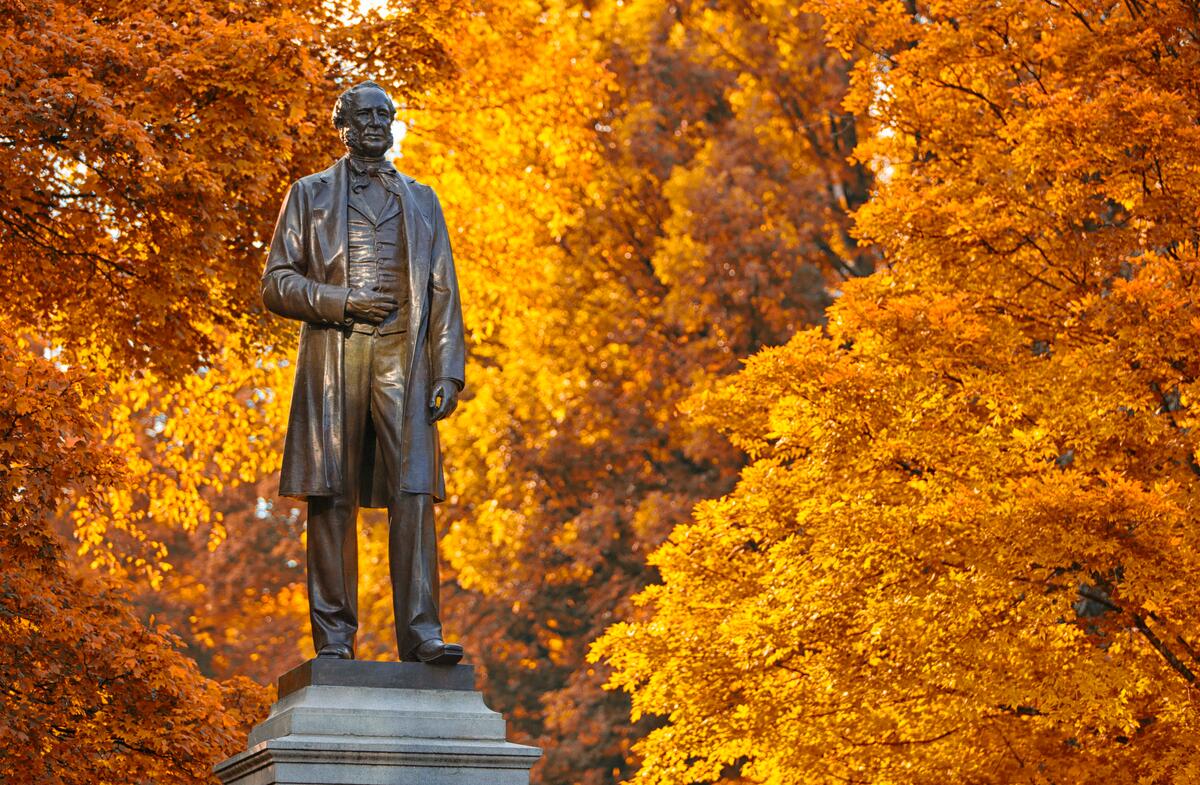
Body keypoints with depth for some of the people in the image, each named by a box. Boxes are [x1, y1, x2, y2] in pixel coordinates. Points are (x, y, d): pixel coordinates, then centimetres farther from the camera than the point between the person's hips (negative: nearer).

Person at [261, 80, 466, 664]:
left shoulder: (420, 199, 22)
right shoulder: (311, 194, 16)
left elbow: (443, 291, 15)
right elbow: (276, 282, 8)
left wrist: (448, 370, 2)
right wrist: (340, 301, -8)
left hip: (403, 356, 1)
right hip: (333, 353, -1)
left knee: (413, 493, -11)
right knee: (333, 497, -4)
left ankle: (420, 634, -13)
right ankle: (333, 638, -1)